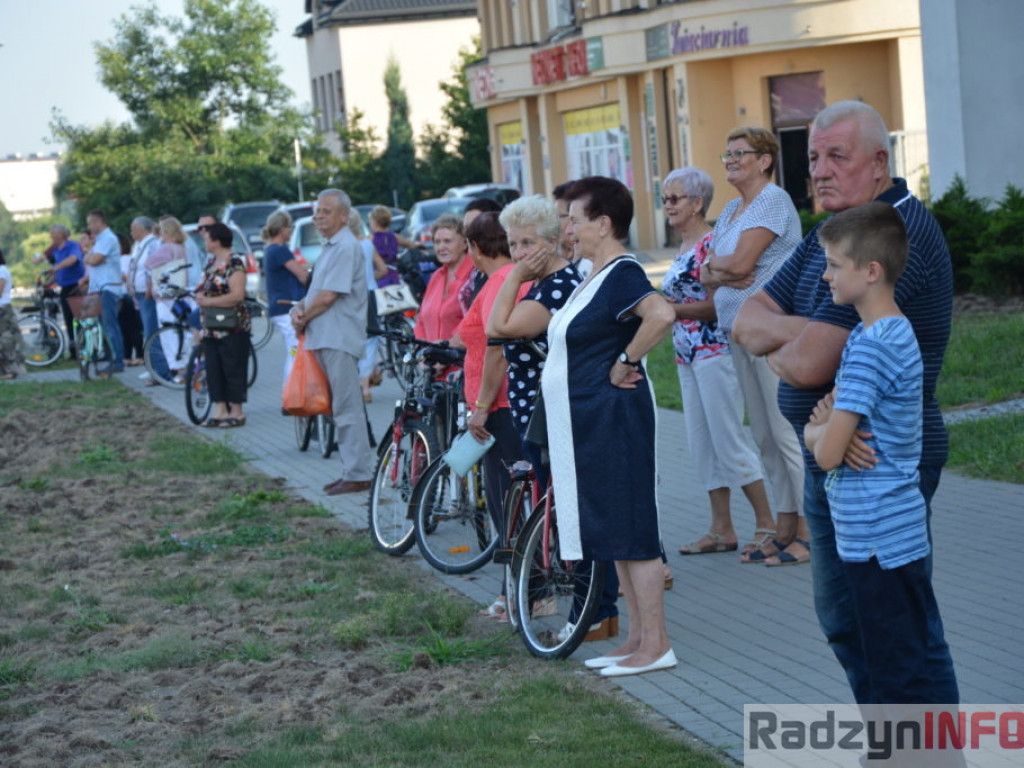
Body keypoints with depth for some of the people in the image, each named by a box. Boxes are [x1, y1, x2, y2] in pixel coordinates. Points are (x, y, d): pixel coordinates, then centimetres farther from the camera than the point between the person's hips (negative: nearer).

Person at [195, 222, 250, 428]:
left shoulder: (234, 263, -14)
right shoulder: (212, 263, 13)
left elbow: (237, 295, -23)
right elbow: (205, 288, 23)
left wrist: (208, 301, -19)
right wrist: (200, 296, -1)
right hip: (211, 329, 9)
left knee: (233, 370, -1)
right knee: (214, 370, 9)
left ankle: (237, 412, 5)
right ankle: (220, 409, 16)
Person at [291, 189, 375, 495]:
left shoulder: (346, 247, -13)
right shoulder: (330, 247, 19)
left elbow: (328, 296, -18)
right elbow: (316, 291, 22)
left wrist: (303, 318, -5)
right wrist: (300, 309, 1)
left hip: (340, 339, -10)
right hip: (325, 338, 10)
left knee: (348, 409, -8)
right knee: (342, 408, 13)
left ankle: (358, 475, -5)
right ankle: (352, 470, 18)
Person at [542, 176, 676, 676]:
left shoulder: (621, 273, -16)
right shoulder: (595, 277, 14)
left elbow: (662, 315, -34)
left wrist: (626, 362, -24)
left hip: (614, 418, -11)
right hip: (587, 422, 11)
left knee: (631, 529, -5)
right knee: (613, 529, 14)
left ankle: (656, 645, 0)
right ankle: (637, 637, 21)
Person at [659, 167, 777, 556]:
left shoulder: (710, 243, -11)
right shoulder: (683, 249, 16)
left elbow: (713, 305, -17)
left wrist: (666, 308, -15)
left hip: (713, 349, -10)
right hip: (688, 354, 10)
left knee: (729, 438, -8)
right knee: (702, 443, 9)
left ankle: (766, 522, 0)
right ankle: (721, 529, 13)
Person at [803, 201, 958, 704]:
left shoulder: (871, 346, -20)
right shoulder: (893, 332, 10)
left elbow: (828, 452, -24)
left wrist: (814, 431, -1)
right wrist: (828, 422, -6)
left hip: (881, 540, -10)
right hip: (874, 535, 10)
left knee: (909, 679, -2)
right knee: (887, 667, 18)